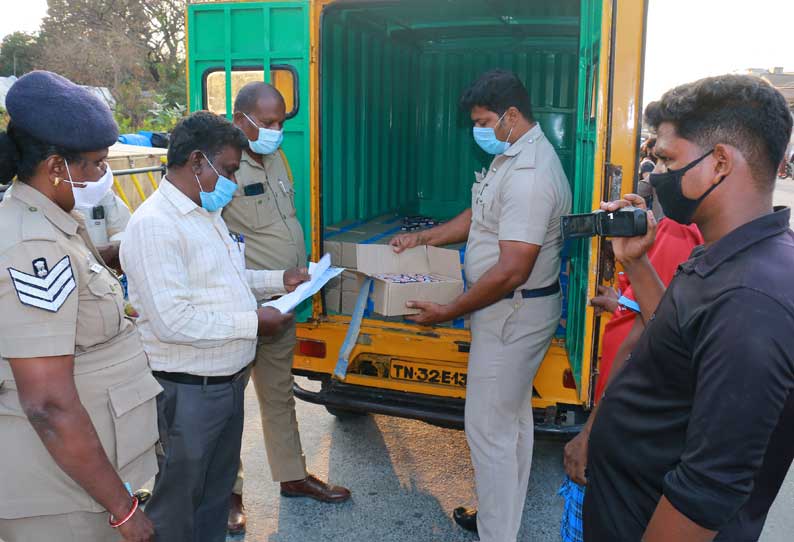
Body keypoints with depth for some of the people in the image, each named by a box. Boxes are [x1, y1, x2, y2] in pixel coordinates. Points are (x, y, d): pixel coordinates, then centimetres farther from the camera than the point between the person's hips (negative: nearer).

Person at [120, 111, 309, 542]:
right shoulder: (154, 224, -22)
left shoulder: (208, 212, 10)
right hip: (187, 391, -9)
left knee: (218, 490, 23)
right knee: (179, 500, 11)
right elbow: (172, 321, -28)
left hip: (229, 379, 9)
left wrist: (279, 280, 8)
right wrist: (253, 322, -22)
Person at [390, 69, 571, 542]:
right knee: (513, 418, 21)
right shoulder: (515, 155, 9)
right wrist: (424, 237, 14)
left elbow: (511, 272, -28)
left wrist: (449, 312, -20)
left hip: (513, 314, -11)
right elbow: (481, 216, 21)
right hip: (514, 311, 11)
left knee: (488, 428, -1)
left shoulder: (529, 176, -26)